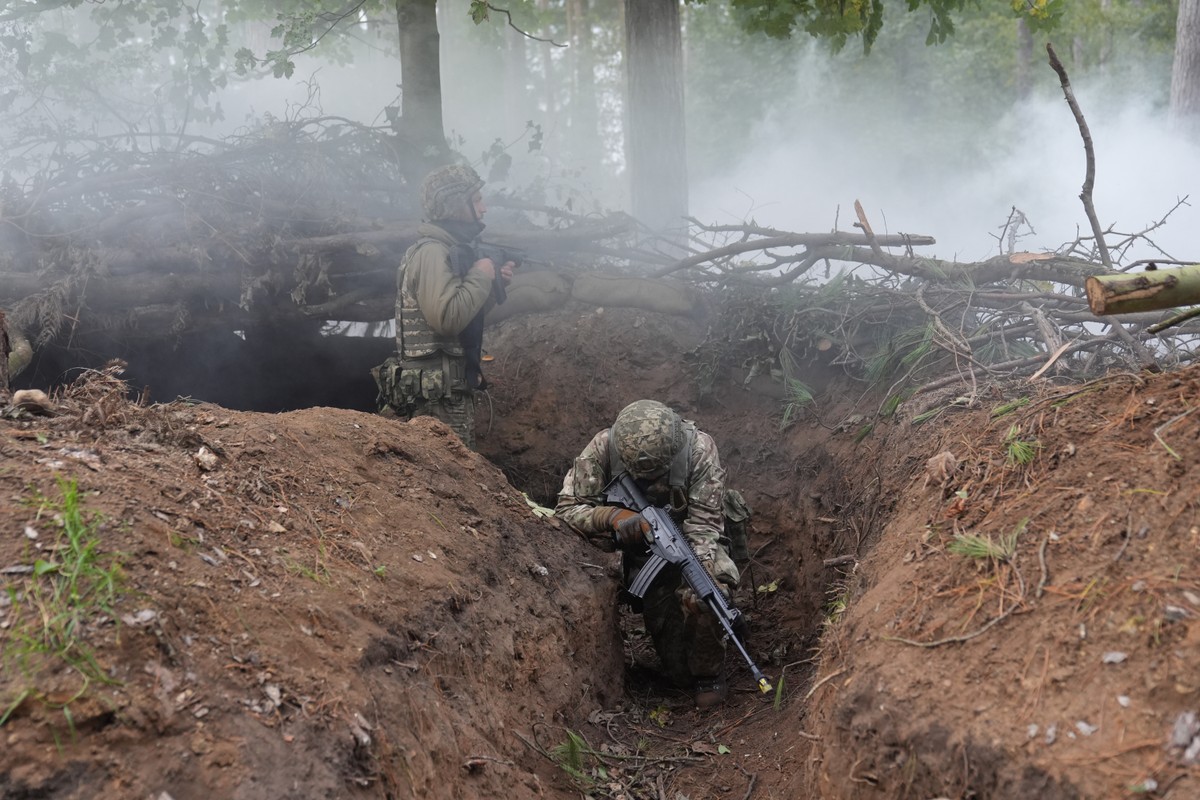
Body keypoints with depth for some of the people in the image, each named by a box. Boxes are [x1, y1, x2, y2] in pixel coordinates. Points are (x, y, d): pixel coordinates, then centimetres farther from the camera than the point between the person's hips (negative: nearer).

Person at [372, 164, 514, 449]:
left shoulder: (450, 250, 16)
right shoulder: (432, 252, -15)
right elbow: (448, 318, -29)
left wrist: (495, 284, 9)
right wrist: (481, 275, -15)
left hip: (450, 392, 10)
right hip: (437, 395, -10)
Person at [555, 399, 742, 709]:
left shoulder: (699, 449, -25)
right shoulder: (603, 448, -23)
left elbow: (704, 523, -25)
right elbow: (567, 507, -19)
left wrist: (702, 573, -42)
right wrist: (612, 516, -38)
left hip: (691, 547, -1)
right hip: (642, 553, 1)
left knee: (702, 597, -33)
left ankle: (708, 676, -6)